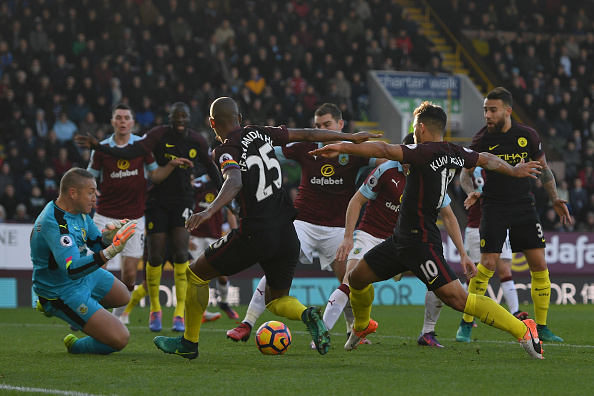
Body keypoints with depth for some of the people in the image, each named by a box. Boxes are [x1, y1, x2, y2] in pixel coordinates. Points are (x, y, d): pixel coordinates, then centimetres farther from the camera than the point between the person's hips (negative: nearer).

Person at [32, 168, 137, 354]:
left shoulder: (79, 211, -3)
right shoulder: (53, 223, -32)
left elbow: (97, 244, 8)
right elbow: (72, 269, -42)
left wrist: (107, 236, -16)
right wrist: (111, 251, -51)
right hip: (63, 291, -9)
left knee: (122, 297, 33)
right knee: (119, 339, -17)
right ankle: (75, 347, 13)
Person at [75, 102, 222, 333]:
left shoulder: (198, 142, 1)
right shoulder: (159, 135, -10)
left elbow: (210, 167, 18)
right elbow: (130, 152, -20)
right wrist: (96, 146, -31)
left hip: (183, 201, 1)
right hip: (158, 200, -1)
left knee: (180, 254, -13)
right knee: (156, 257, -4)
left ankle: (180, 313, -7)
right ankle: (155, 308, 18)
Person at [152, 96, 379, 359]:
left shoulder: (226, 151, -10)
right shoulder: (259, 134, 8)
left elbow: (234, 182, -30)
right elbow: (307, 135, 14)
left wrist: (209, 211, -44)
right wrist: (351, 137, 24)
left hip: (254, 235, -6)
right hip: (286, 235, 6)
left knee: (195, 274, 15)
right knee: (276, 300, 22)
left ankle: (189, 343, 18)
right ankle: (307, 315, -10)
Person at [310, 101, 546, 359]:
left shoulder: (427, 152, -16)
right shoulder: (456, 154, 9)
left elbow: (384, 150, -26)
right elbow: (488, 160, 26)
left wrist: (343, 148, -24)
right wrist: (514, 171, 45)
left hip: (421, 243, -10)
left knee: (458, 299, -13)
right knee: (357, 277, 17)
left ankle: (522, 330, -11)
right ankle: (362, 326, 43)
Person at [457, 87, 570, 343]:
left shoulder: (528, 136, -1)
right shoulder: (481, 140, -6)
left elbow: (543, 168, 12)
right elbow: (465, 173, 2)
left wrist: (555, 199, 3)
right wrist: (471, 192, -19)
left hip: (524, 206, 2)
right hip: (493, 208, -2)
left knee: (539, 265, -3)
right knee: (487, 265, -13)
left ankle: (541, 327, 9)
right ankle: (466, 323, 1)